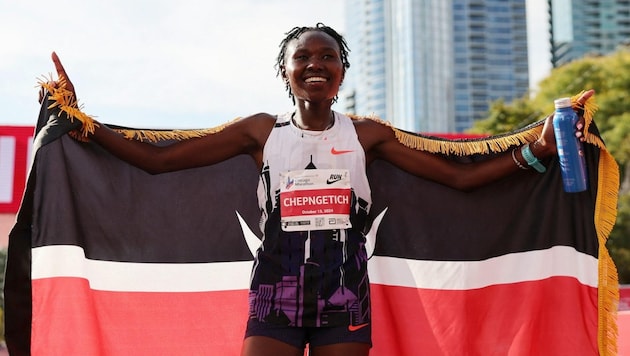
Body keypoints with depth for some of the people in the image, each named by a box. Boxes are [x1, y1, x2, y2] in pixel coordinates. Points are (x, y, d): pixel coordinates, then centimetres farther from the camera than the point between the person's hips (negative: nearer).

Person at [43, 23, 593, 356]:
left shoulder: (367, 134, 8)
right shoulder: (261, 131, 6)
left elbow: (459, 176, 5)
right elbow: (157, 159, 4)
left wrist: (535, 151, -5)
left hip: (345, 295, 1)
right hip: (275, 293, 0)